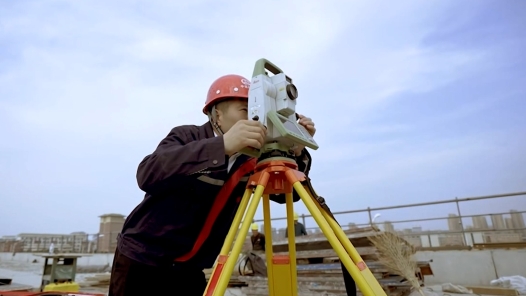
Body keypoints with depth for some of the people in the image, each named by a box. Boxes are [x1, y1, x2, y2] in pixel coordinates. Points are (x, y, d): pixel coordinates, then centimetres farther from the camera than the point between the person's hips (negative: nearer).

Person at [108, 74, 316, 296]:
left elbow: (285, 193, 2)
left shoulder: (247, 160, -3)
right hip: (142, 262, -4)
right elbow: (148, 175, -33)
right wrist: (222, 145, -44)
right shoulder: (187, 136, -16)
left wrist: (298, 154, -16)